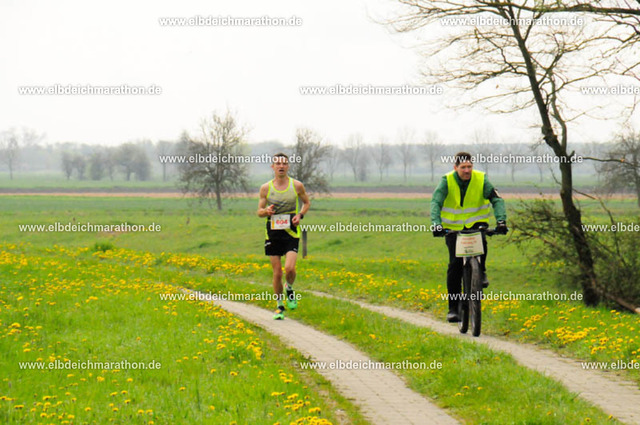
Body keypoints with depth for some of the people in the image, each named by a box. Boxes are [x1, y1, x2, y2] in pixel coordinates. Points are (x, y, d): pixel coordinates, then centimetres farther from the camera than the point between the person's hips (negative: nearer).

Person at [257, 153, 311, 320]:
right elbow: (259, 211, 9)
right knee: (277, 273, 2)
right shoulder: (266, 188, 3)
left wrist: (300, 215, -4)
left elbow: (307, 202, 16)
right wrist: (266, 211, -15)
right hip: (272, 233, 1)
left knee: (289, 268, -19)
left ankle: (290, 289, 15)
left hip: (291, 232, -1)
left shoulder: (297, 185, 1)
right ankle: (279, 306, 19)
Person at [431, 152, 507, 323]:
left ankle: (481, 273, -7)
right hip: (453, 226, 0)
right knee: (455, 264, -10)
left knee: (480, 242, -34)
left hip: (476, 223, 0)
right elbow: (436, 202, -25)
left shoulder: (481, 180, -13)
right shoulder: (447, 181, -15)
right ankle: (453, 308, -1)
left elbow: (496, 200, -19)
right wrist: (436, 223, -42)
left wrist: (501, 220, -36)